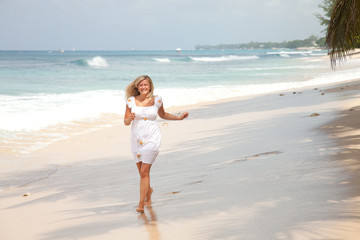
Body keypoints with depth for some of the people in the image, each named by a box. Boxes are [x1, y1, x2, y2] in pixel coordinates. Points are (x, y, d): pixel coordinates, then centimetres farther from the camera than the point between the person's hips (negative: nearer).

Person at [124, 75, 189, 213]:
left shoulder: (157, 100, -1)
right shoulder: (131, 101, -1)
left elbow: (163, 115, 19)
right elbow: (126, 122, 2)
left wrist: (179, 118, 12)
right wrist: (130, 118, -20)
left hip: (151, 139, -2)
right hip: (136, 139, 2)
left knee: (144, 172, -10)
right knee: (142, 172, 14)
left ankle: (141, 204, -4)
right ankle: (148, 190, 46)